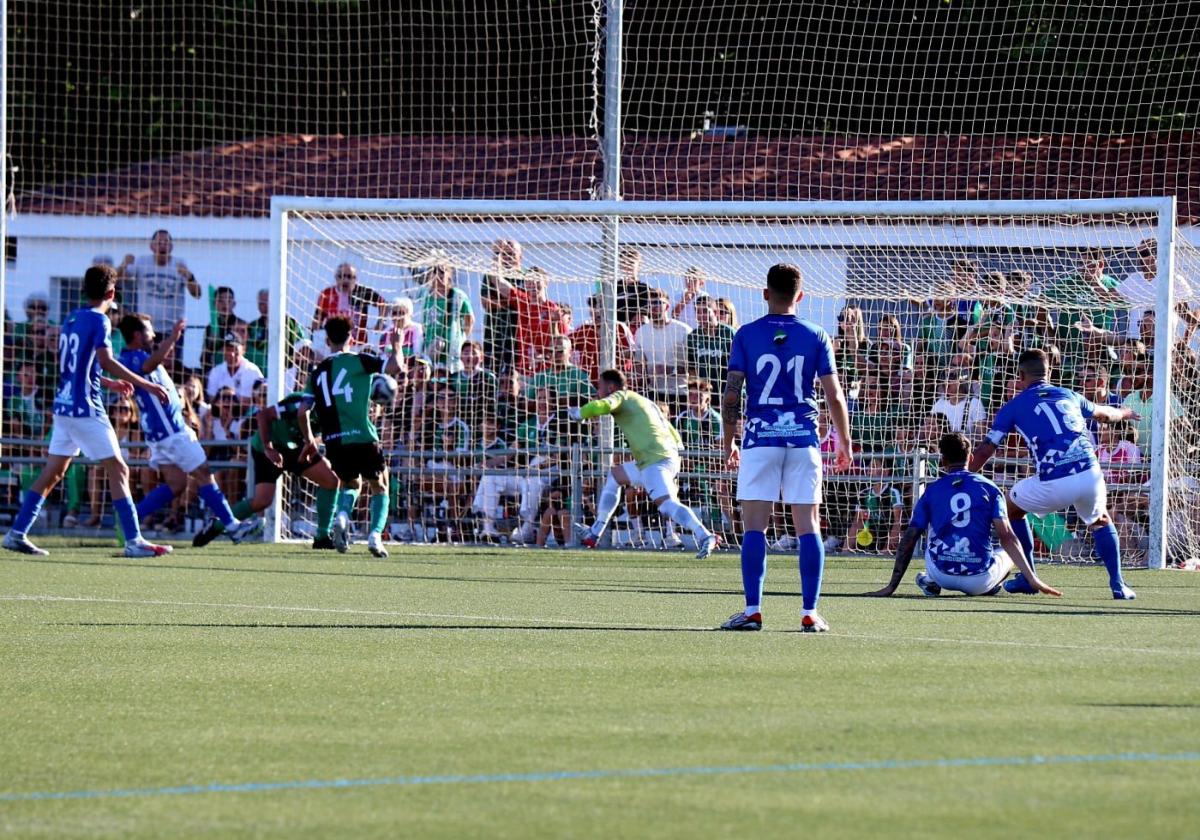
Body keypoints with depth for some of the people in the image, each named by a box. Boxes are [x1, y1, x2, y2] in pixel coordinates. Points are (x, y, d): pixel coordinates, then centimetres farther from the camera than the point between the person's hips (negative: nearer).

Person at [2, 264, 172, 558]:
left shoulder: (71, 320, 14)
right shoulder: (99, 320, -10)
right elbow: (106, 361, -20)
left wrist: (109, 383, 33)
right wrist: (147, 385, -17)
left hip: (63, 406, 8)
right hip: (86, 408, -8)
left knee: (52, 473, 12)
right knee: (118, 470, -5)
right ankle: (133, 541, -8)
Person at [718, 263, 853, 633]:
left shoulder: (746, 335, 1)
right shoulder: (815, 337, 3)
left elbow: (731, 395, -2)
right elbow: (835, 397, 2)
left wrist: (729, 443, 8)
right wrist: (845, 443, 14)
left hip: (760, 437, -1)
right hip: (803, 436, 1)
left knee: (754, 527, 0)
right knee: (808, 526, 3)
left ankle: (753, 611, -5)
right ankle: (810, 613, -1)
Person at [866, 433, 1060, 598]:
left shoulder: (932, 491, 8)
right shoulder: (989, 488, 5)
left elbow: (908, 542, 6)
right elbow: (1006, 537, -3)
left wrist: (891, 587, 7)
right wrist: (1032, 579, -5)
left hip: (942, 574, 1)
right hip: (980, 580, -1)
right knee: (1009, 553, 30)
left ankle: (931, 581, 11)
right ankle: (988, 588, 6)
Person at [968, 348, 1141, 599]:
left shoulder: (1015, 406, 12)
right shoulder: (1069, 396, 22)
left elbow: (985, 450, 12)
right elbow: (1104, 414, 43)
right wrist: (1124, 413, 67)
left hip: (1053, 485, -3)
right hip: (1090, 475, 3)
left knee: (1012, 506, 26)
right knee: (1101, 522, 33)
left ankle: (1027, 578, 26)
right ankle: (1118, 585, 17)